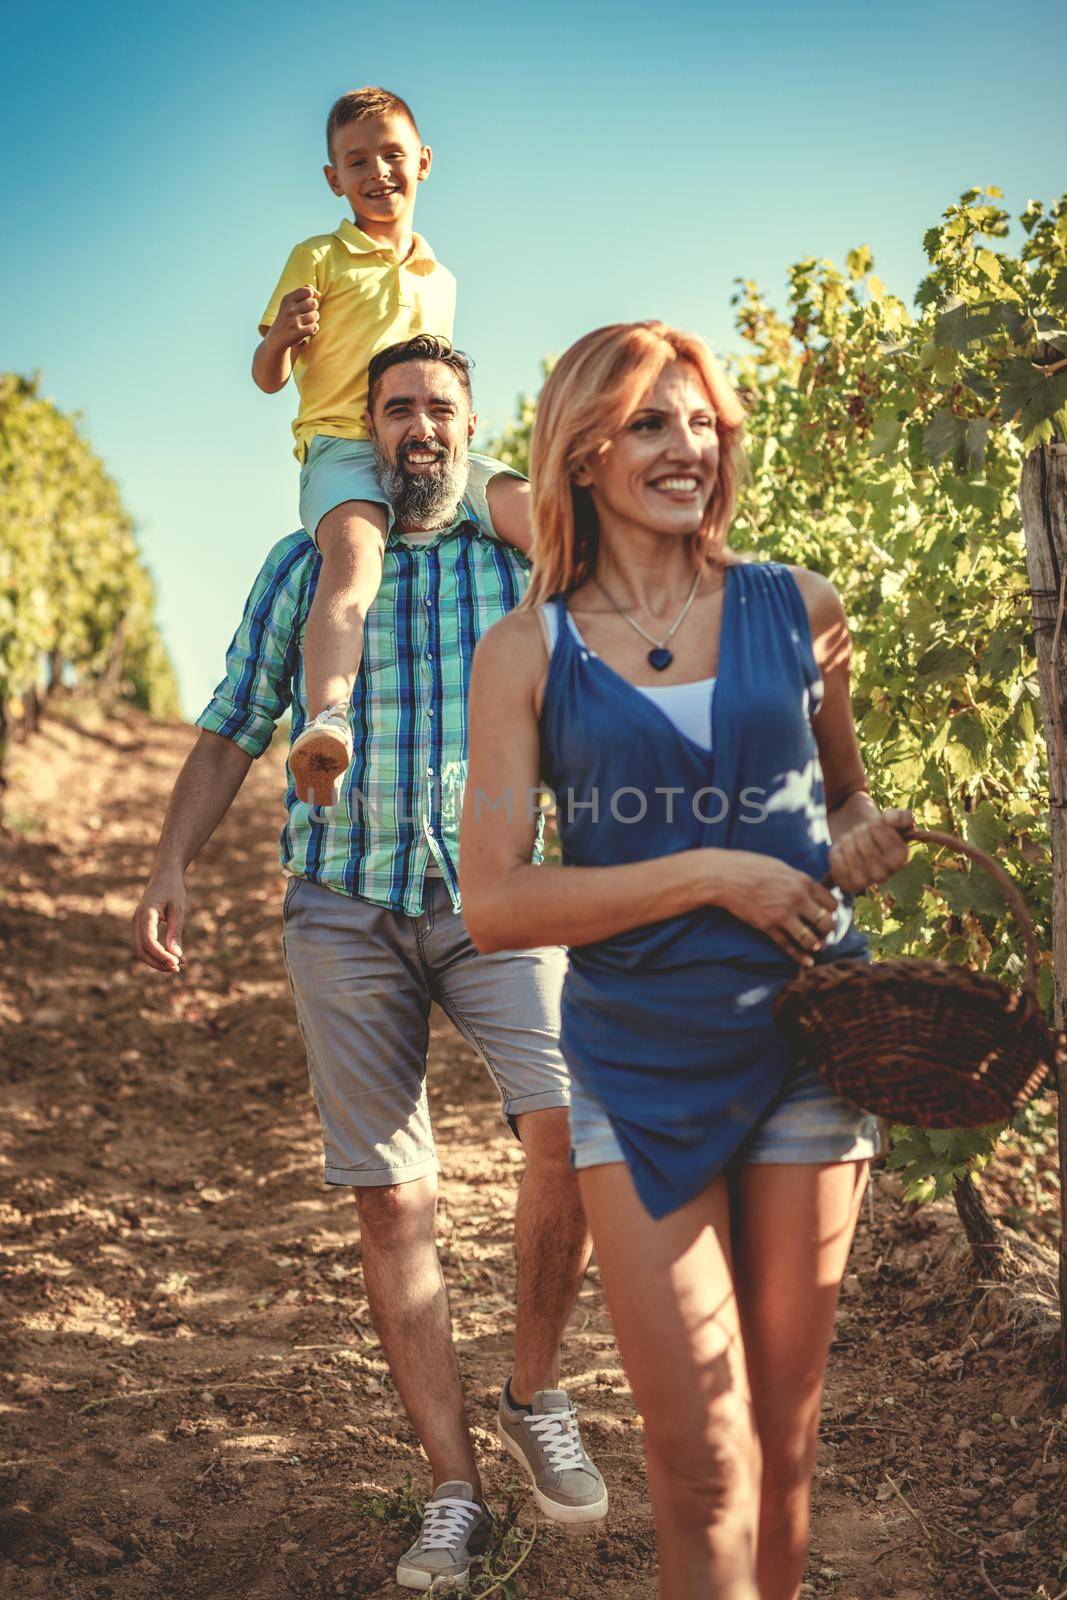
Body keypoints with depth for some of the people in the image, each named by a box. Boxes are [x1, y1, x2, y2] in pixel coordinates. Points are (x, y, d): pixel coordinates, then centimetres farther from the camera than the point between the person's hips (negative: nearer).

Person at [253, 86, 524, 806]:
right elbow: (269, 377, 7)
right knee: (355, 550, -37)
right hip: (343, 446, -5)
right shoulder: (319, 258, 11)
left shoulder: (441, 280, 25)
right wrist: (282, 334, -14)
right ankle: (328, 724, -52)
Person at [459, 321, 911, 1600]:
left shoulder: (797, 609, 3)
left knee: (782, 1438, 14)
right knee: (701, 1465, 1)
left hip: (807, 1046, 2)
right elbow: (494, 904, -9)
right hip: (639, 1068, -2)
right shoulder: (528, 651, -3)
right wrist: (712, 876, -15)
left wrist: (867, 841, -4)